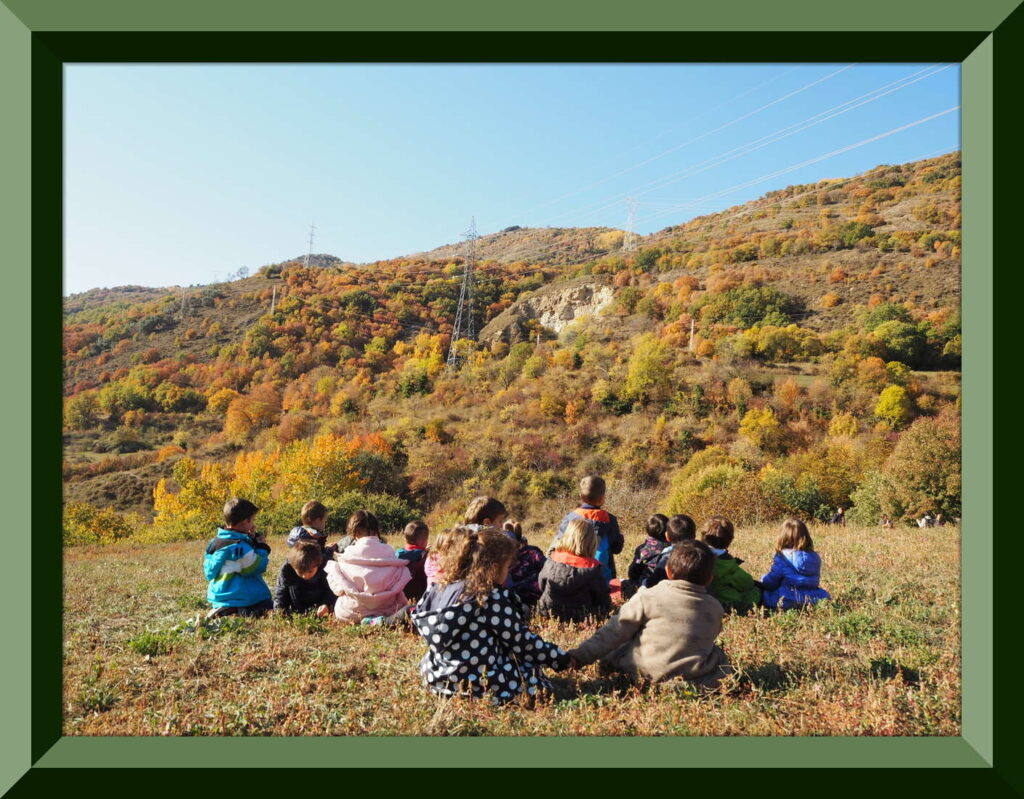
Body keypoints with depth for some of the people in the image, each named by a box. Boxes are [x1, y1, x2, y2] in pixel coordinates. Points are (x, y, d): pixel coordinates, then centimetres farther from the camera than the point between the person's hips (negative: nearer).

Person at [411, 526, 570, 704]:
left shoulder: (439, 590, 0)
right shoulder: (492, 598, -19)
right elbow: (522, 641, -13)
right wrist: (563, 659, 0)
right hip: (476, 685, -7)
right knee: (533, 673, 13)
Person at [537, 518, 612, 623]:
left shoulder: (552, 560, -5)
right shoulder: (591, 568, -14)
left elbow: (541, 585, 12)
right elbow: (603, 598, -3)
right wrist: (604, 611, 18)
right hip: (579, 617, -5)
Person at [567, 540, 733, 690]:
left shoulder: (647, 597, -6)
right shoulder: (715, 608, 3)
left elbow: (614, 632, -6)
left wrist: (579, 657, -1)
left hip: (647, 673, -2)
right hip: (693, 677, 3)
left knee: (609, 657, 20)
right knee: (717, 653, 27)